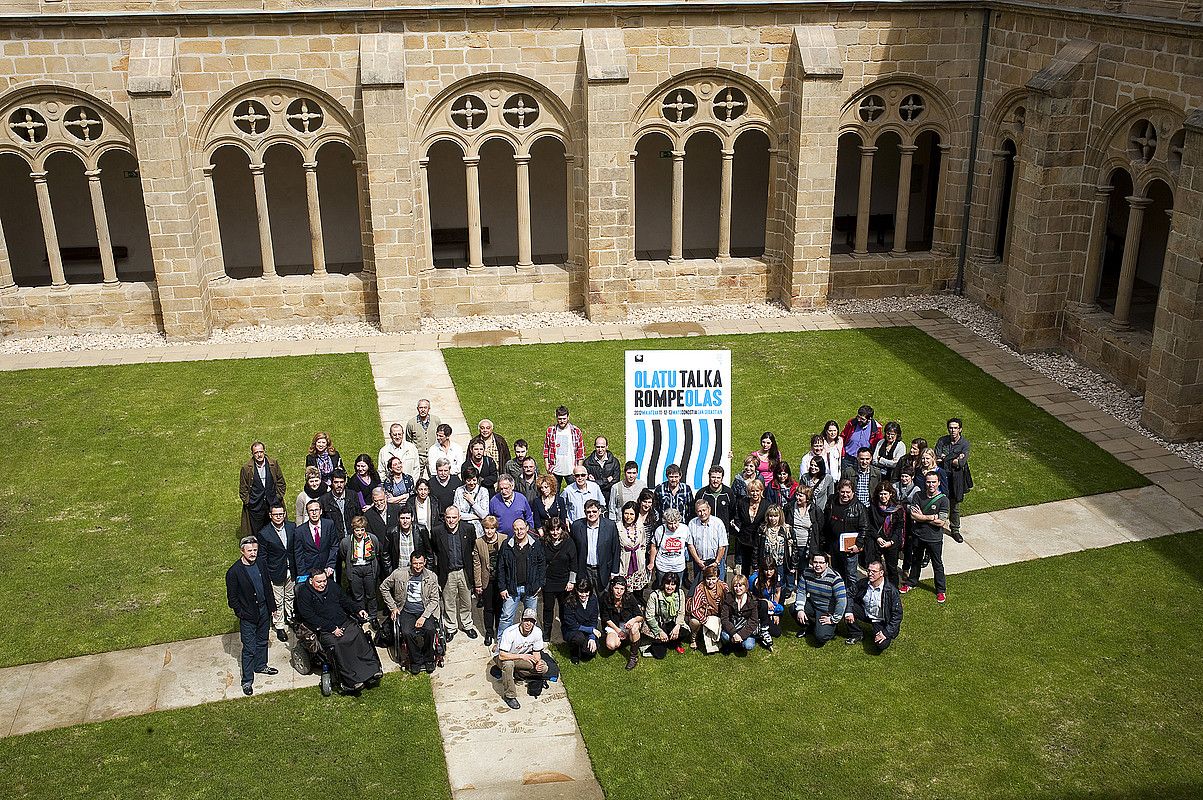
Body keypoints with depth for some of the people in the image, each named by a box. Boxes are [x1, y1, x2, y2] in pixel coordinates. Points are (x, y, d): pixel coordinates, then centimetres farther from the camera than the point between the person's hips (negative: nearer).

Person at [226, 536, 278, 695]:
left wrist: (272, 606, 9)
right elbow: (232, 598, -13)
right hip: (248, 616, -6)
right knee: (249, 648, 1)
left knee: (262, 641, 23)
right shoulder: (234, 572, -20)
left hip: (264, 611, 6)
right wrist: (241, 613, -13)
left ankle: (261, 665, 44)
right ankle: (247, 680, 13)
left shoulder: (260, 564, -3)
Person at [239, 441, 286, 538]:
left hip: (273, 504, 1)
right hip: (255, 507, -1)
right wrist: (248, 503, -2)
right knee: (256, 533, 4)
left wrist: (278, 498, 3)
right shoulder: (246, 468, -4)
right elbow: (243, 489, 4)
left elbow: (281, 483, 9)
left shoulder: (273, 464, 0)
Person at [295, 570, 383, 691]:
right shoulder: (304, 593, -3)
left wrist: (358, 610, 3)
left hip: (345, 623, 5)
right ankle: (352, 680, -33)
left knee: (360, 637, -22)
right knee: (337, 645, -32)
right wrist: (332, 628, -16)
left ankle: (373, 669, -24)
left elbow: (346, 601, 23)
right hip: (325, 630, -5)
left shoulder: (332, 585, 14)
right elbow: (310, 617, -11)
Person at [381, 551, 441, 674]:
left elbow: (434, 600, 0)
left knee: (430, 630, -28)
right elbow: (383, 588, 10)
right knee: (407, 632, -28)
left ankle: (428, 659, -4)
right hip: (407, 611, 0)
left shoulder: (431, 577, -1)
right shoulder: (399, 574, -3)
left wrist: (424, 617, -13)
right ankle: (416, 660, -5)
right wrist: (393, 607, 5)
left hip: (425, 611, 0)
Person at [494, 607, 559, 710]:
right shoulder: (510, 632, -32)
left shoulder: (537, 632, -16)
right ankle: (509, 695, -23)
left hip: (523, 656, 5)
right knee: (508, 663, -40)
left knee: (544, 668, -15)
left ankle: (515, 675, 0)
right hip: (504, 657, -5)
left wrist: (538, 663, -27)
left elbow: (536, 653, -5)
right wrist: (522, 656, -43)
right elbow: (502, 655, -36)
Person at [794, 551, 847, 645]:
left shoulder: (834, 578, -23)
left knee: (820, 638, -22)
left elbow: (842, 601, -24)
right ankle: (806, 627, 12)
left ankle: (830, 629, 15)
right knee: (793, 608, -17)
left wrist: (833, 619, -20)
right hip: (812, 605, 5)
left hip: (827, 612, -5)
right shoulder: (807, 573, -7)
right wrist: (800, 609, -17)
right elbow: (801, 592, -2)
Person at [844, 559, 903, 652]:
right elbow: (850, 596, 4)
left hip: (881, 622, -4)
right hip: (865, 615, 4)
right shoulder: (862, 583, -8)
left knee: (881, 645, -30)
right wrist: (849, 611, -17)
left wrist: (886, 633, -25)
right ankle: (856, 635, 3)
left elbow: (897, 615, -18)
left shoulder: (891, 590, -21)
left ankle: (889, 637, 9)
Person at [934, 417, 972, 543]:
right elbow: (937, 459, -11)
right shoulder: (942, 441, -2)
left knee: (955, 505, 11)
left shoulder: (964, 443, -6)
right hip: (942, 476, 0)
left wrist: (945, 459, -9)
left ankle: (955, 530, 28)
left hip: (956, 479, 0)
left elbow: (961, 463, -15)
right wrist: (955, 459, -17)